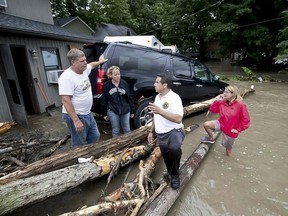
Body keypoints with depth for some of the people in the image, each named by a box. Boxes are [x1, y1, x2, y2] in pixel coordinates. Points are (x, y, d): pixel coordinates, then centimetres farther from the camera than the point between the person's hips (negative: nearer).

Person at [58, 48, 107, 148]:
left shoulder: (84, 70, 2)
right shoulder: (67, 77, -23)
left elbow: (91, 65, 27)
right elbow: (66, 101, -27)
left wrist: (100, 62, 42)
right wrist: (76, 121, -30)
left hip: (88, 114, 9)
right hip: (76, 116, -9)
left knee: (95, 137, 21)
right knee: (79, 145, 4)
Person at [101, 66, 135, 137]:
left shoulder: (124, 83, -1)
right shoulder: (107, 85, -3)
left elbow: (129, 97, 4)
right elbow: (104, 100, 2)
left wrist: (132, 111, 6)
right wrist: (104, 113, 4)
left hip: (125, 111, 1)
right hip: (113, 111, -1)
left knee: (127, 130, 13)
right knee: (115, 131, 11)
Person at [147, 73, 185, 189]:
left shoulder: (174, 97, -15)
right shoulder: (157, 97, 10)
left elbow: (178, 119, -26)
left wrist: (160, 111, -31)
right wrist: (151, 131, 16)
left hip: (174, 131, -7)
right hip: (161, 134, 8)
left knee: (174, 148, -36)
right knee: (167, 158, 16)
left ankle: (175, 175, -9)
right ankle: (172, 175, 44)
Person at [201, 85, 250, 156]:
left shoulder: (240, 104, -21)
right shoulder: (222, 102, -7)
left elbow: (246, 120, -17)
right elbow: (213, 110, -1)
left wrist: (238, 129, -13)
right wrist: (217, 100, -14)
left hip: (230, 130, -4)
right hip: (221, 124, 4)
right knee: (206, 124, -11)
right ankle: (211, 139, 15)